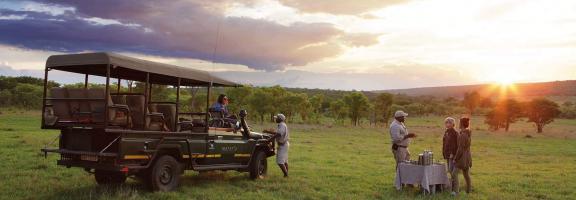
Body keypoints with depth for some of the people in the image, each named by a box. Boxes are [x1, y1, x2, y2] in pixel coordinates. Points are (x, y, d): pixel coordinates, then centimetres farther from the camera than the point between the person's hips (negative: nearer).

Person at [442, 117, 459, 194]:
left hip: (452, 154, -8)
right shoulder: (446, 132, 13)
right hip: (447, 154, 8)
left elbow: (456, 144, -15)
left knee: (452, 170, -8)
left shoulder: (455, 133, -11)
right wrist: (444, 153, 14)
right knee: (450, 171, 12)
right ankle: (452, 185, 21)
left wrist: (453, 153, -19)